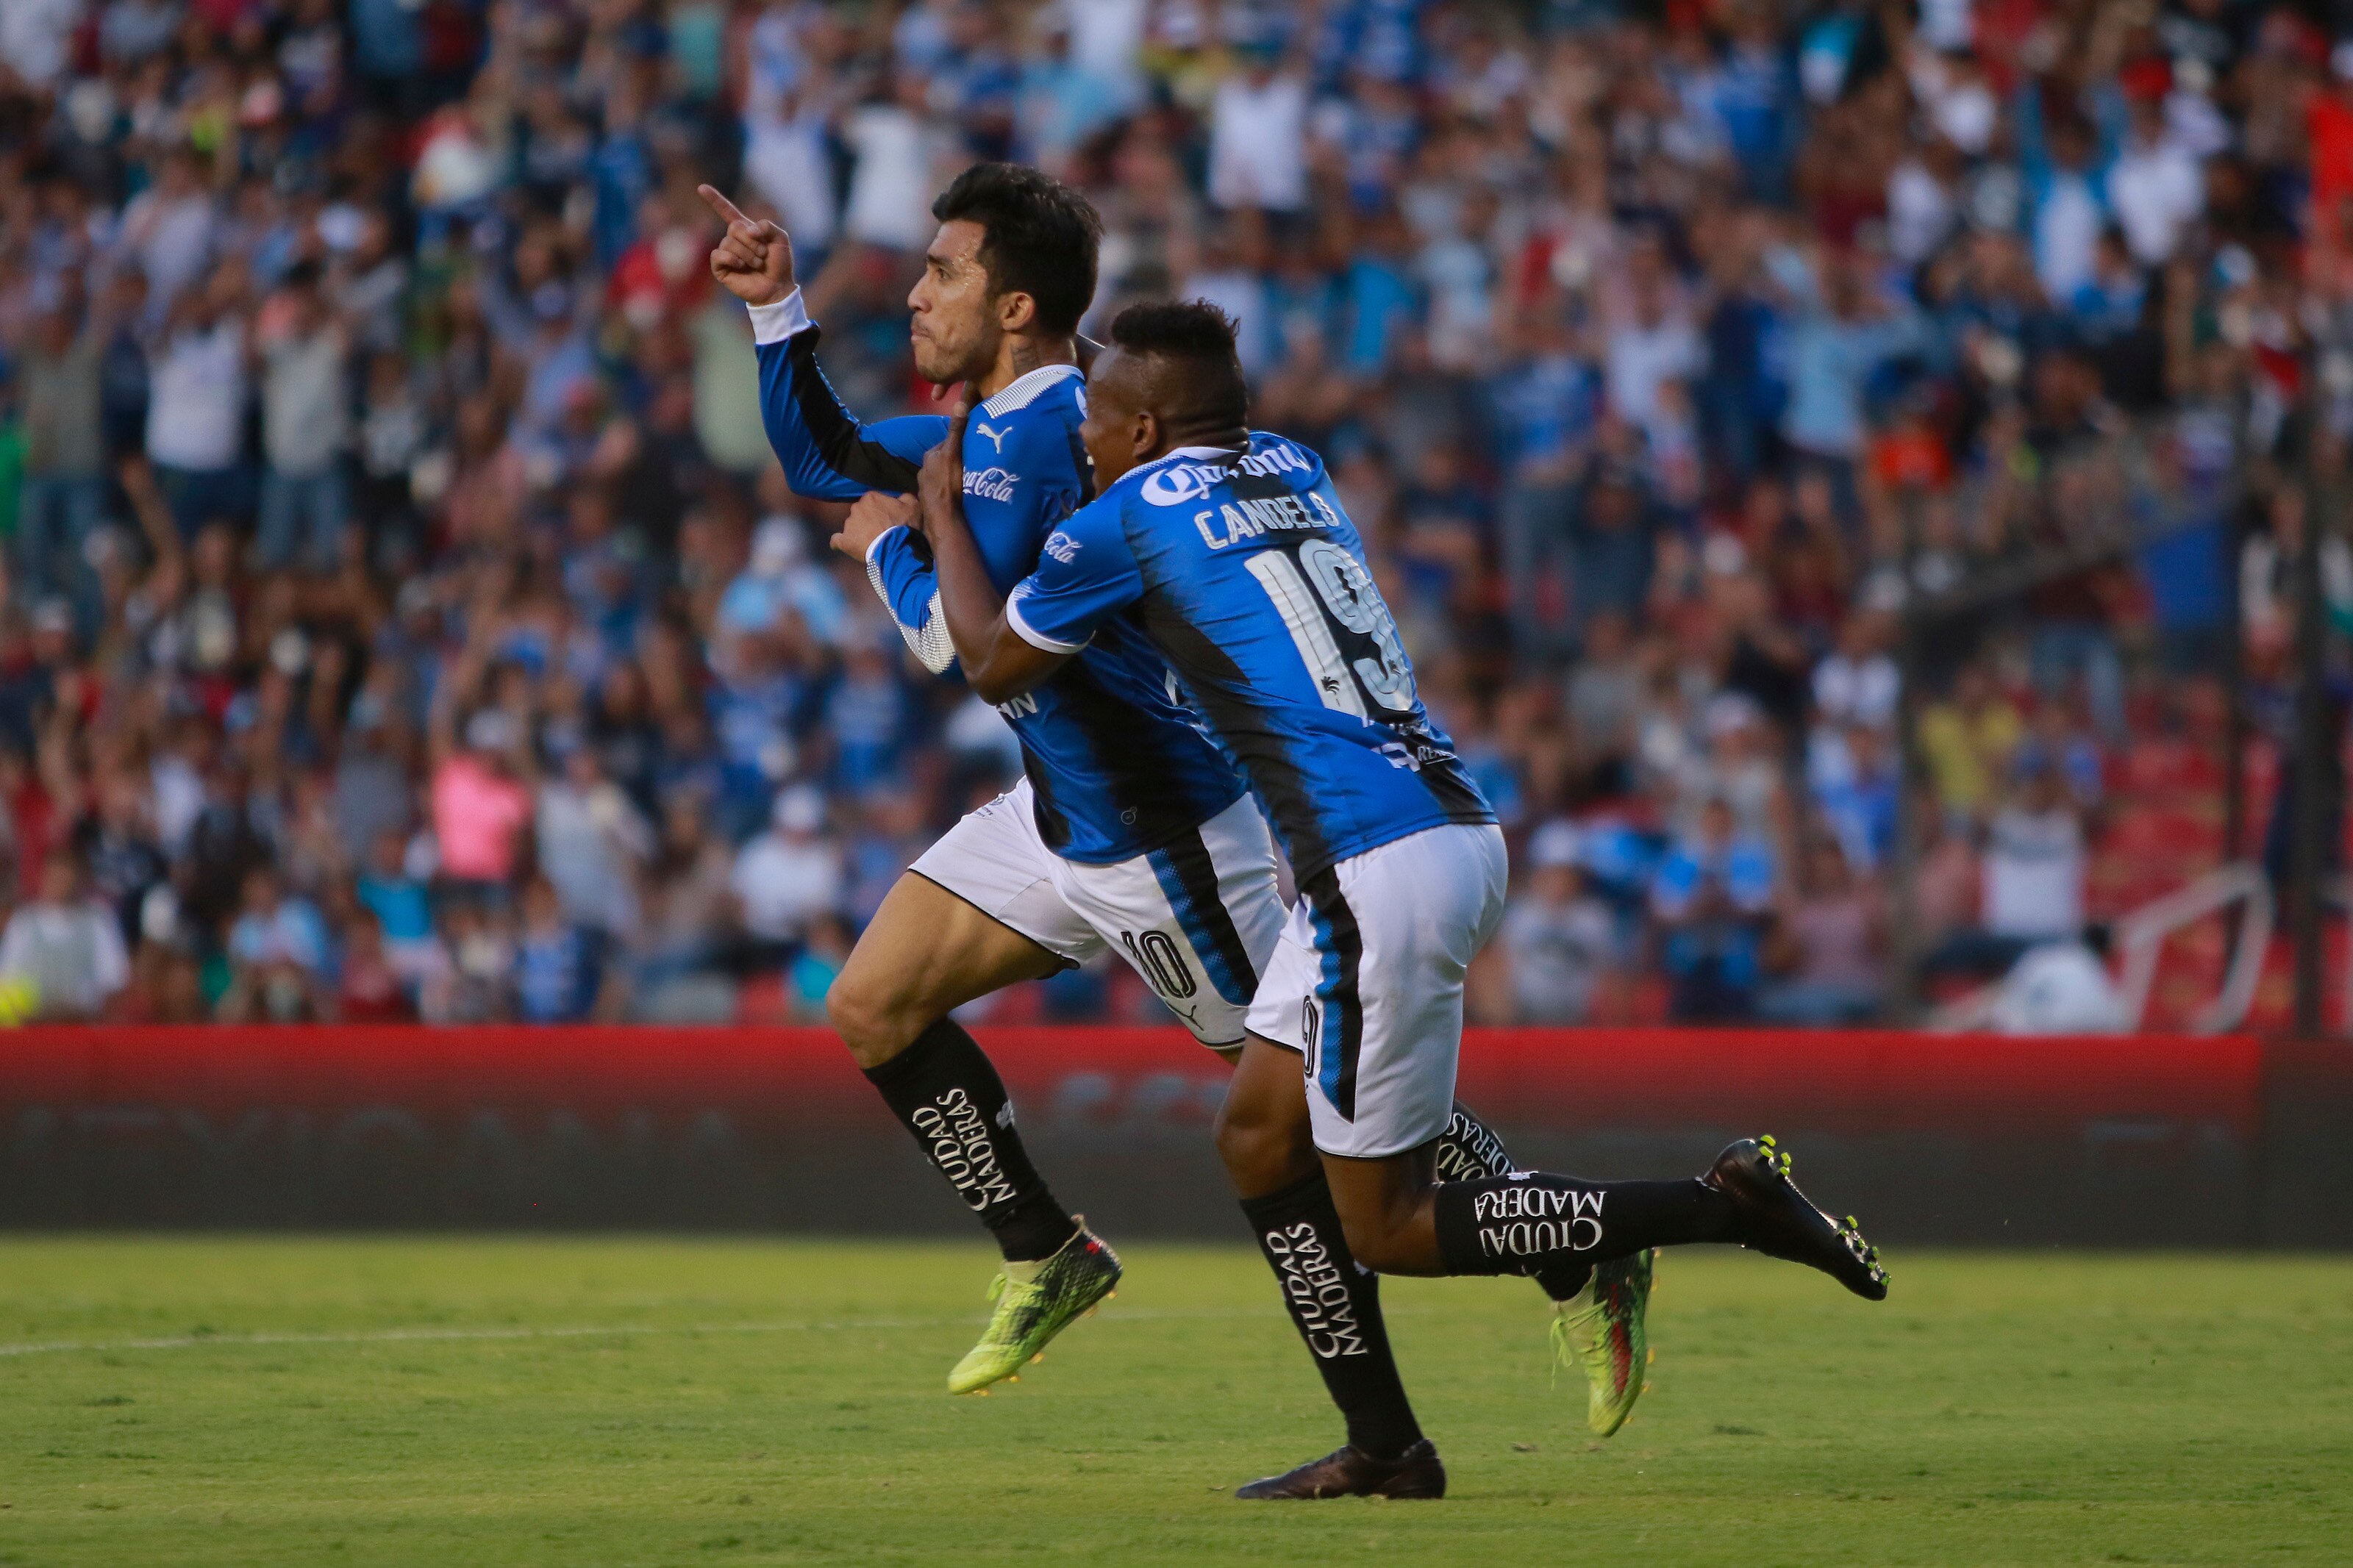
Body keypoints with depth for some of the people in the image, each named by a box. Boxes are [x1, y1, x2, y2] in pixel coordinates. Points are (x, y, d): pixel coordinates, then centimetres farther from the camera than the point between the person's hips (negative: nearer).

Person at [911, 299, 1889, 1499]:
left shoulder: (1126, 521, -4)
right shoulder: (1290, 470, 18)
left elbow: (994, 666, 12)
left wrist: (943, 514, 27)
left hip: (1380, 872, -9)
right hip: (1453, 829, 9)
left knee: (1388, 1226, -2)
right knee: (1258, 1140, 16)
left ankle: (1726, 1207, -9)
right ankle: (1382, 1447, 16)